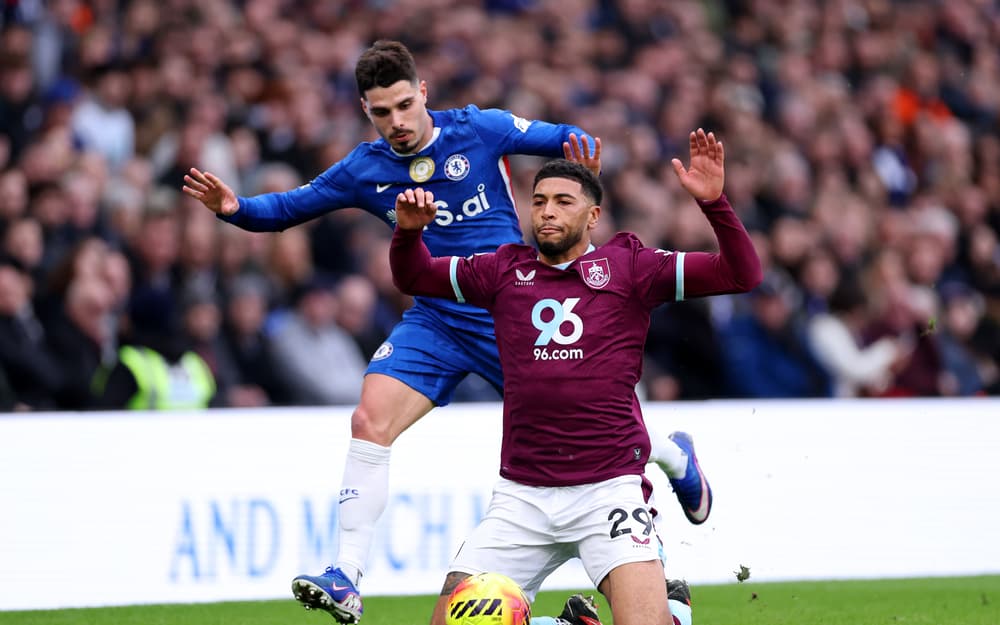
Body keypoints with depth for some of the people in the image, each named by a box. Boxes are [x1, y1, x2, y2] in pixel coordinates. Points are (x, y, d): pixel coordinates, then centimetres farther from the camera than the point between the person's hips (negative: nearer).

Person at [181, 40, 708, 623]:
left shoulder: (480, 130, -9)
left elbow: (567, 138, 0)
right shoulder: (364, 170, 0)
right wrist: (235, 207, -14)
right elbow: (289, 207, 6)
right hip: (434, 322, 3)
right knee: (370, 423, -16)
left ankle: (676, 458, 38)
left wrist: (580, 148, -24)